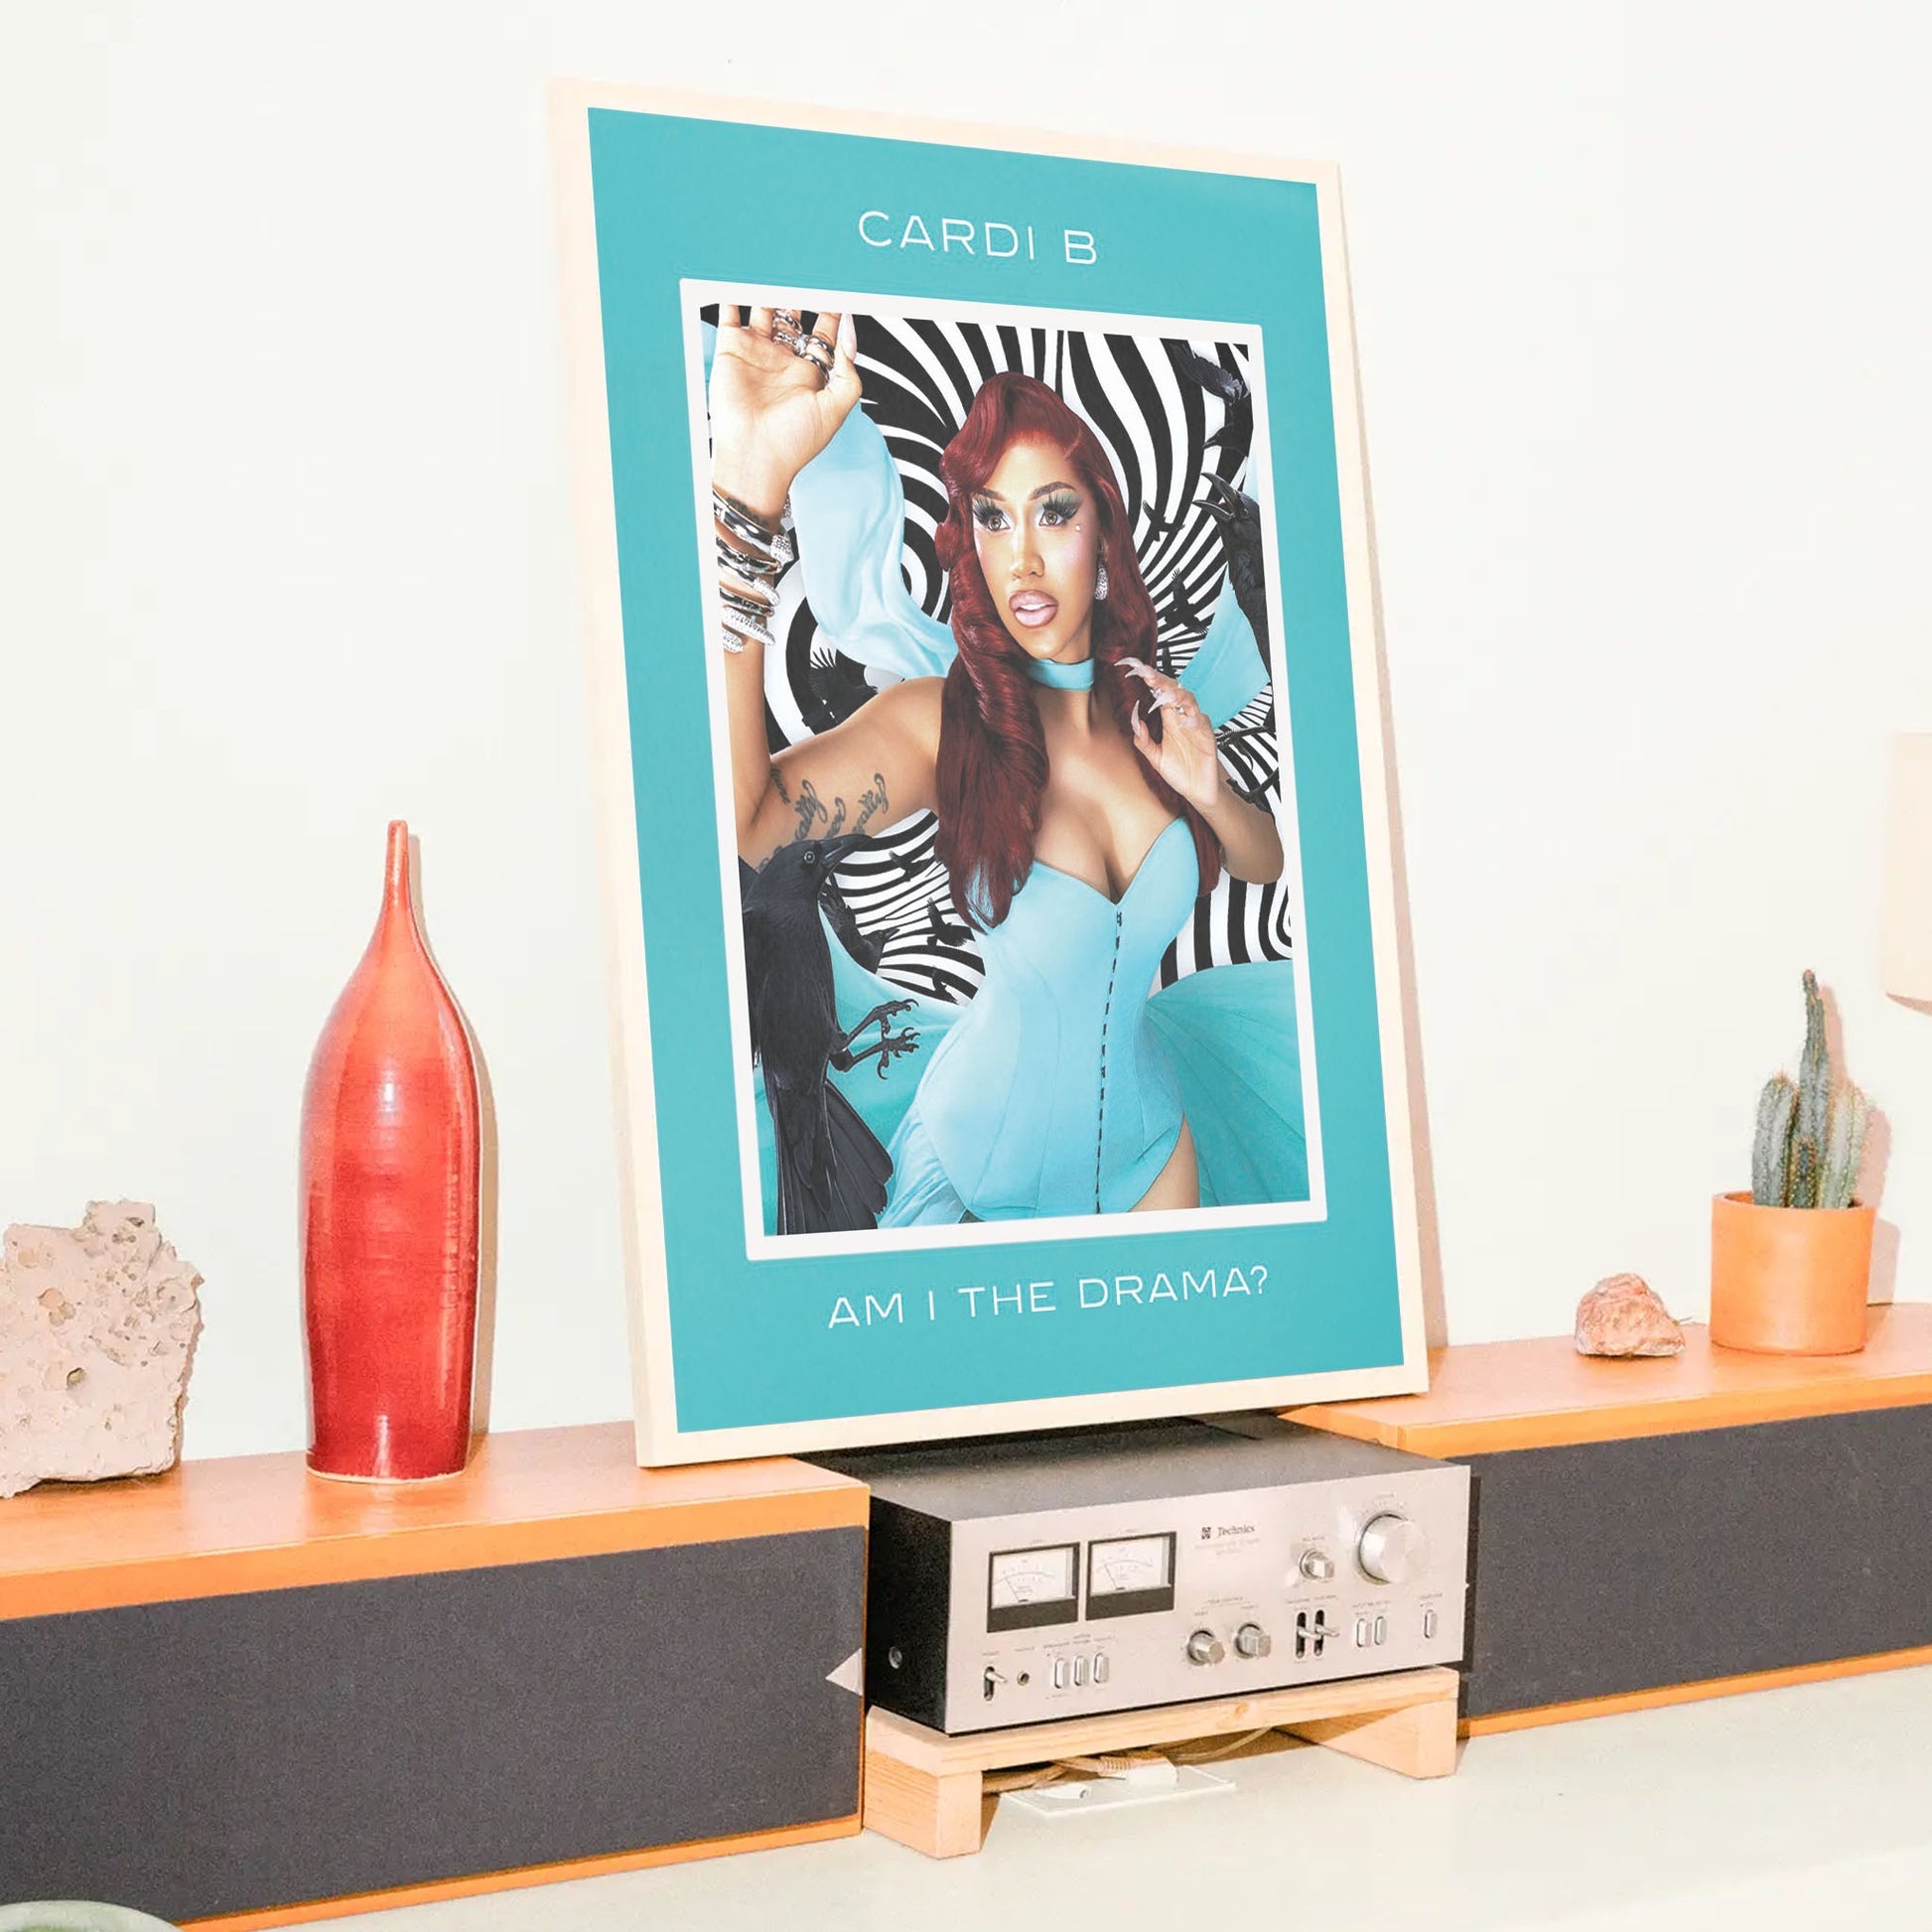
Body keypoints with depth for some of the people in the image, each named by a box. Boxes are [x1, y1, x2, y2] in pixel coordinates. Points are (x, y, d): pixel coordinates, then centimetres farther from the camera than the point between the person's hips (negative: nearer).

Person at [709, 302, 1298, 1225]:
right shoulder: (942, 725, -20)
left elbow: (1267, 862, 11)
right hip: (987, 1161, -4)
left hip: (1147, 1139, 4)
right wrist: (751, 476, -48)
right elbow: (732, 814, -40)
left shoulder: (1149, 710, -6)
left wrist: (1209, 794, -15)